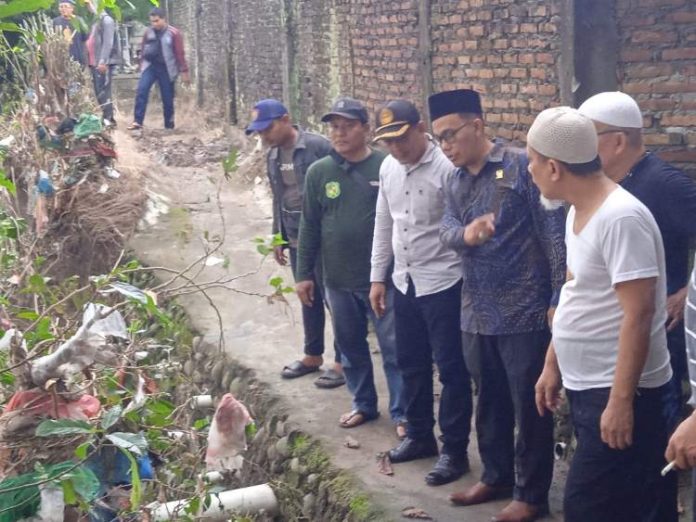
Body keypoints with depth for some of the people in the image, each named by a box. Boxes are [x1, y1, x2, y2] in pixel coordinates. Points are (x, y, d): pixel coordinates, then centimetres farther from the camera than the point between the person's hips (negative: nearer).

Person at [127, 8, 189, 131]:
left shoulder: (174, 33, -6)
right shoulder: (148, 32, 6)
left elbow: (180, 53, -6)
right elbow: (143, 49, 16)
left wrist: (184, 71, -7)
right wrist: (141, 64, 16)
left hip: (166, 69, -3)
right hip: (150, 66, 3)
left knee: (167, 97, 3)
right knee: (141, 91, -13)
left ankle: (169, 124, 16)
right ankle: (137, 121, -13)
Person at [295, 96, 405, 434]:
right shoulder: (318, 172, 1)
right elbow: (309, 227, 7)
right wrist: (304, 274, 6)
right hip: (338, 280, 4)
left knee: (394, 349, 3)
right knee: (350, 348, 16)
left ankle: (401, 413, 14)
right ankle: (363, 404, 33)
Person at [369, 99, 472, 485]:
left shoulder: (447, 168, -18)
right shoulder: (388, 168, 5)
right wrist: (378, 277, 15)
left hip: (443, 283, -7)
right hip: (404, 282, 7)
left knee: (450, 370, 3)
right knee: (411, 365, 18)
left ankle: (454, 450, 14)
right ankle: (419, 436, 34)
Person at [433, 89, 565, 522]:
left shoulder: (522, 167, -10)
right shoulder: (455, 182, 12)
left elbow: (553, 234, -13)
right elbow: (447, 230, -2)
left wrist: (559, 299, -16)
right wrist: (465, 232, -26)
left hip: (524, 314, -7)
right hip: (476, 315, 7)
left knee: (529, 407, 4)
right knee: (490, 402, 20)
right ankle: (497, 476, 37)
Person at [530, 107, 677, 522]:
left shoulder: (621, 218, -21)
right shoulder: (578, 212, 8)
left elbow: (638, 314, -23)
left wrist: (621, 400, -23)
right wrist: (553, 366, 18)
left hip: (617, 394, -9)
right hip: (586, 387, 9)